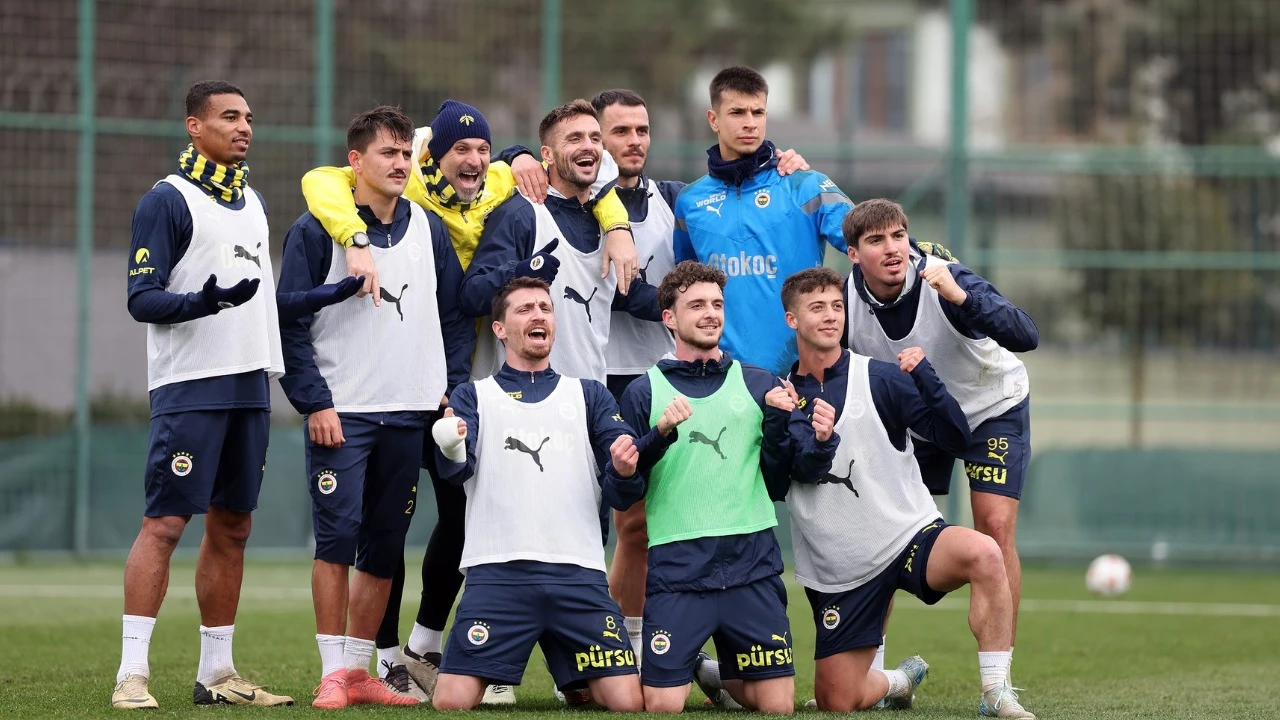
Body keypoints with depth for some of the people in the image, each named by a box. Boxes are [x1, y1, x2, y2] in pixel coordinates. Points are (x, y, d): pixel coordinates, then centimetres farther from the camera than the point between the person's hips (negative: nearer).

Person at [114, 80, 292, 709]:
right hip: (189, 388, -8)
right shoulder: (168, 201, -6)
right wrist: (204, 302, -28)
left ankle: (217, 671, 15)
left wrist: (270, 375, 20)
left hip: (249, 385, 8)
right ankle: (131, 674, -12)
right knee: (164, 524, -11)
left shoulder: (253, 202, 18)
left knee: (231, 527, 9)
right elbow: (142, 298, -11)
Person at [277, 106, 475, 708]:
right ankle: (333, 674, -6)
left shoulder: (430, 230, 11)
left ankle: (359, 669, 15)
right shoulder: (316, 230, -2)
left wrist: (451, 388, 4)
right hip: (340, 412, -4)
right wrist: (315, 403, -12)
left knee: (385, 546, 6)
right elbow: (291, 323, -5)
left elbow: (456, 314, 16)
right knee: (338, 536, -12)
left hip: (410, 412, 4)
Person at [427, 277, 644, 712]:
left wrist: (626, 462, -19)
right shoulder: (473, 396, 15)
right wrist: (451, 450, -25)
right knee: (452, 702, -15)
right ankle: (496, 677, 20)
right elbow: (456, 471, -1)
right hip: (497, 574, -1)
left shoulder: (589, 395, 20)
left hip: (578, 574, 1)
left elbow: (621, 457, 5)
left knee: (628, 704, -11)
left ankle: (579, 683, 22)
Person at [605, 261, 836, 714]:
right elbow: (619, 496, 1)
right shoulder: (645, 393, 6)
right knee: (662, 706, -9)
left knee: (778, 706, 0)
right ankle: (689, 668, 25)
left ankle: (720, 676, 30)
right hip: (677, 567, -2)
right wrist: (659, 435, -14)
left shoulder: (760, 385, 11)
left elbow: (802, 463, 5)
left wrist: (820, 441, -17)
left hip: (752, 562, 2)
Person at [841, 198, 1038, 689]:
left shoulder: (943, 279, -32)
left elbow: (1026, 337, -43)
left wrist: (960, 296, -55)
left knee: (995, 531, -16)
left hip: (992, 406, -4)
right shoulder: (846, 303, -21)